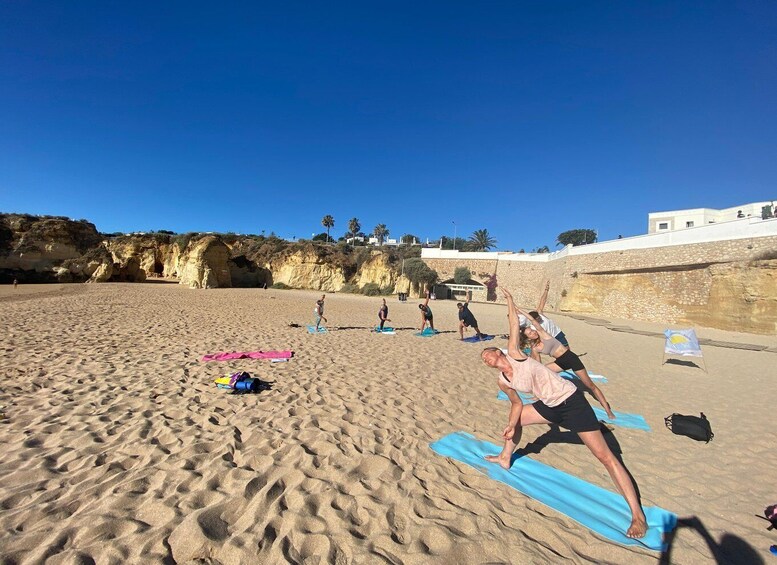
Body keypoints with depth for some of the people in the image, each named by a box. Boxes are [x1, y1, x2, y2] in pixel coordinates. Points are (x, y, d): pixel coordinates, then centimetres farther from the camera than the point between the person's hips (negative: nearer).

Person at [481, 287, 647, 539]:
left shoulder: (513, 352, -13)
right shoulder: (503, 382, 2)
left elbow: (514, 323, -9)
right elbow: (516, 404, 12)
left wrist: (509, 299, -4)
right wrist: (511, 425, -2)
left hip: (572, 400, -7)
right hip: (551, 407, 7)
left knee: (605, 456, -6)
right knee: (516, 419, 17)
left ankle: (638, 515, 0)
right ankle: (505, 458, 39)